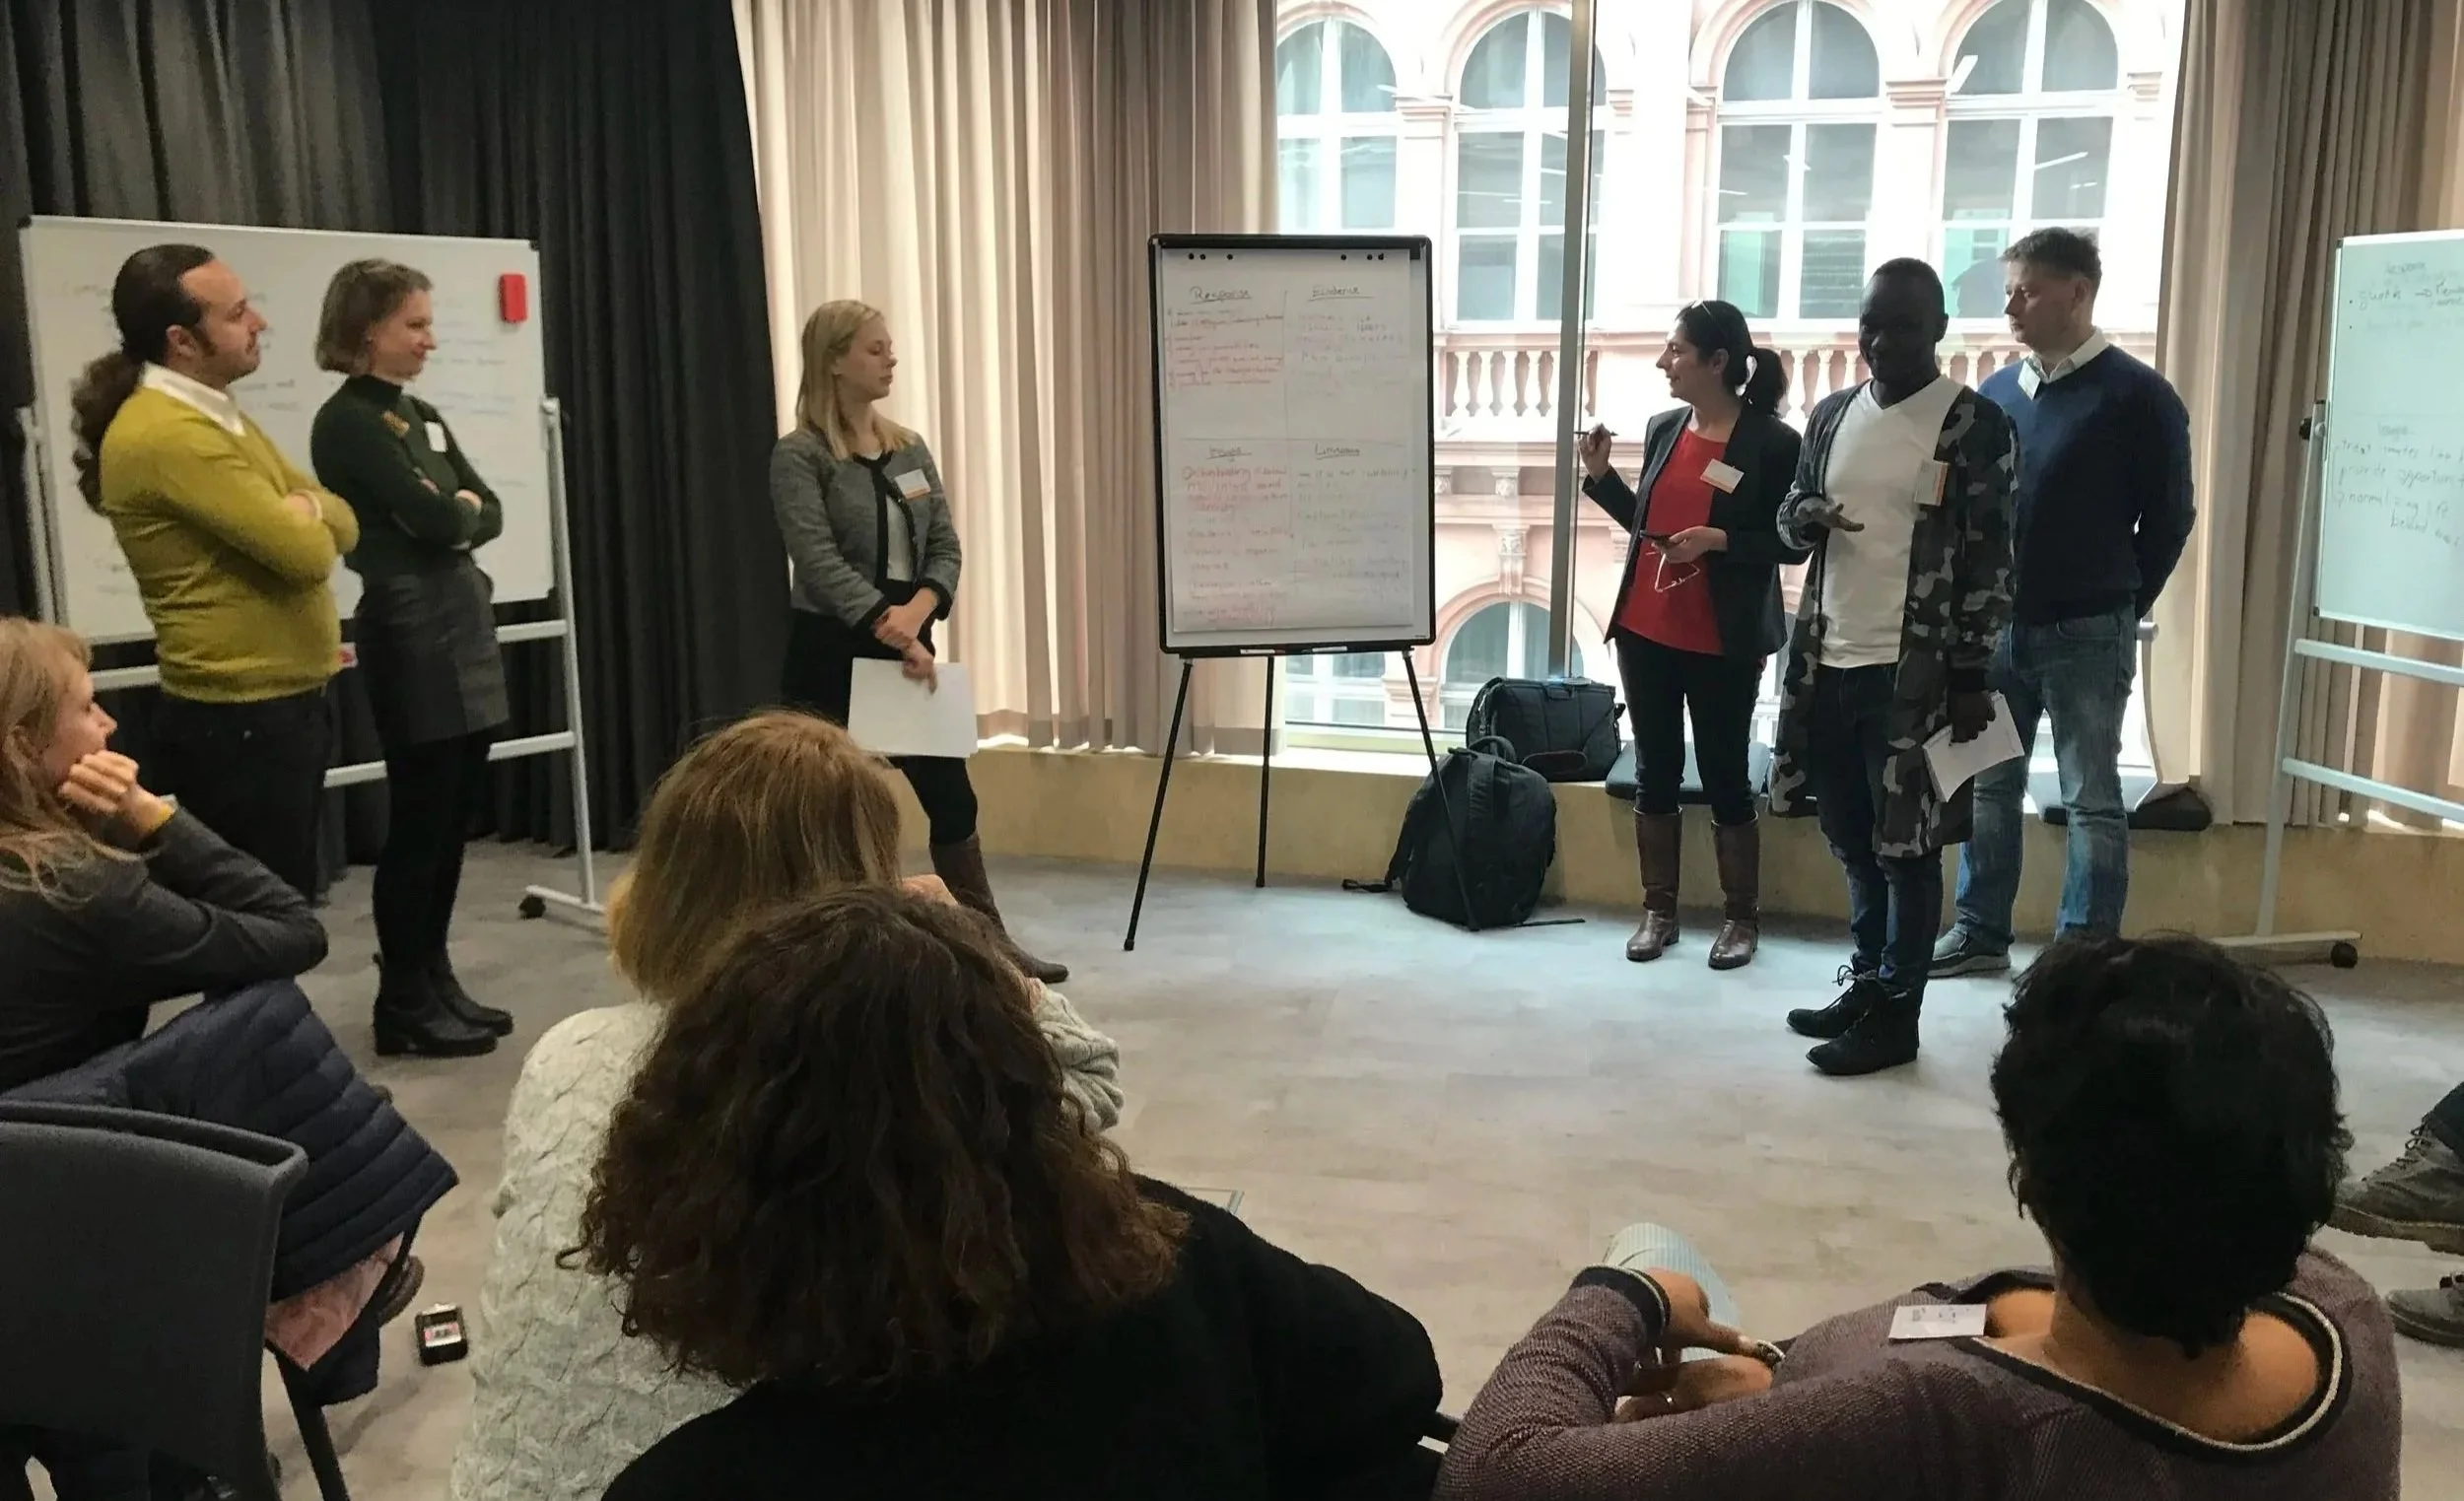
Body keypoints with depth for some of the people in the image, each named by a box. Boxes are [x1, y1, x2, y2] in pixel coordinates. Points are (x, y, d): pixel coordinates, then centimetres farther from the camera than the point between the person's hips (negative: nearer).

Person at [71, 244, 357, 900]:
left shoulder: (217, 415, 13)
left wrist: (301, 510, -11)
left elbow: (341, 526, 10)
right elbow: (308, 550, -23)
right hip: (239, 723, -10)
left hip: (282, 706, 10)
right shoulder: (166, 433, -19)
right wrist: (302, 514, -1)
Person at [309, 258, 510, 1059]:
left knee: (455, 816, 11)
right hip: (410, 634, -8)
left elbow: (488, 513, 10)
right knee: (419, 821, -2)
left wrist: (455, 515, -9)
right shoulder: (347, 422, -10)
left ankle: (436, 979, 21)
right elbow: (432, 520, -18)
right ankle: (403, 1002, 8)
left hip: (465, 623, 8)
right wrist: (461, 508, 3)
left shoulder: (421, 414, 16)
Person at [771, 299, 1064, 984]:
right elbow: (821, 563, -19)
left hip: (909, 650, 6)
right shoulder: (798, 457, -9)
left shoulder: (911, 450, 10)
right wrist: (893, 631, -28)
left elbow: (946, 547, 3)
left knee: (952, 798, 9)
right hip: (833, 656, -6)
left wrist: (917, 611, -16)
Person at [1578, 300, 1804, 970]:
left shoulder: (1773, 443, -11)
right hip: (1645, 631, 5)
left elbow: (1794, 544, -9)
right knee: (1655, 773, 11)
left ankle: (1742, 917, 18)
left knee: (1724, 778, 4)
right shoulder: (1663, 428, 6)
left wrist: (1719, 540, -19)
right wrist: (1600, 476, 4)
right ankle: (1658, 910, 22)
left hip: (1722, 644, -5)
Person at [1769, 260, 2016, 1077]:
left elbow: (1992, 561, -9)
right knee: (1852, 838, 15)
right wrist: (1805, 515, -7)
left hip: (1915, 669, -6)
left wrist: (1972, 678, -13)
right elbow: (1791, 521, 18)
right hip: (1829, 659, 6)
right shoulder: (1831, 415, 10)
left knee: (1906, 845, 1)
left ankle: (1898, 1012, 10)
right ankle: (1866, 980, 29)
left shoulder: (1976, 425, -7)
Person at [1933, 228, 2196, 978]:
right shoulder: (1995, 393, 8)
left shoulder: (2137, 396, -7)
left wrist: (2121, 607, 2)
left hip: (2085, 633, -5)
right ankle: (1980, 932, 23)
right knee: (1987, 785, 12)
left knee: (2092, 799, 2)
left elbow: (2169, 516, -2)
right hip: (1996, 625, 5)